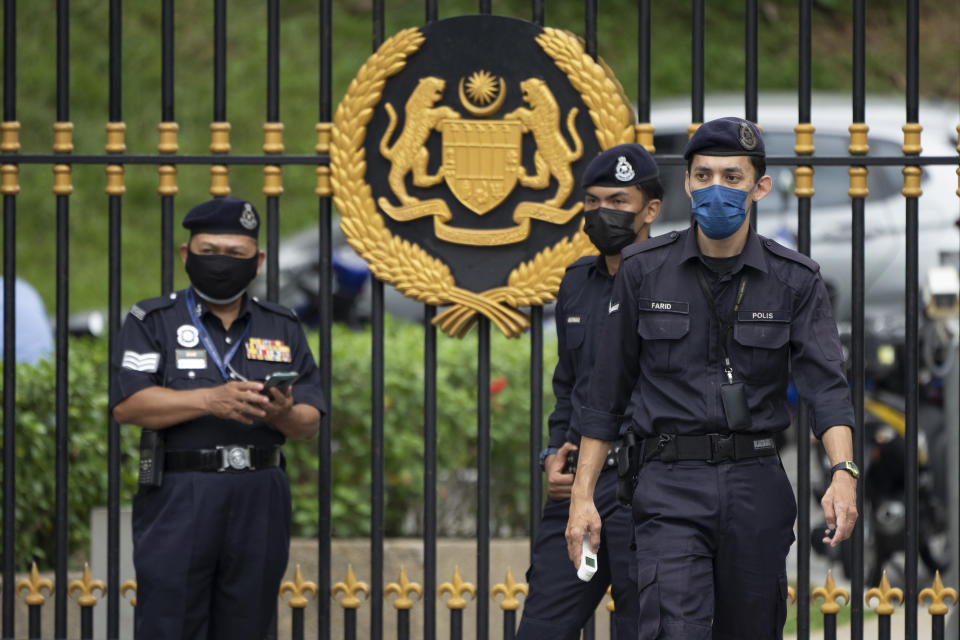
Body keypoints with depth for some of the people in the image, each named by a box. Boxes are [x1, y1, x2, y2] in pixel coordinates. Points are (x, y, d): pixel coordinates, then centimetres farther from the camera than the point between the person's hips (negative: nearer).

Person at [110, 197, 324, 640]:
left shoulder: (283, 329, 14)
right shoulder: (153, 321, 5)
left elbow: (311, 421, 9)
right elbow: (127, 404, -9)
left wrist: (285, 415, -15)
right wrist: (210, 400, -20)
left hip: (260, 502, 3)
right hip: (178, 499, -3)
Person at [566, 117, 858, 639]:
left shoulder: (794, 280, 3)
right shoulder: (644, 270, 2)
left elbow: (825, 384, -7)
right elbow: (607, 392, 7)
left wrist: (843, 472, -25)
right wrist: (582, 495, 4)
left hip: (757, 484, 2)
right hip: (672, 484, -2)